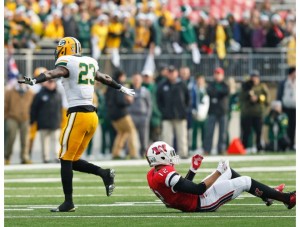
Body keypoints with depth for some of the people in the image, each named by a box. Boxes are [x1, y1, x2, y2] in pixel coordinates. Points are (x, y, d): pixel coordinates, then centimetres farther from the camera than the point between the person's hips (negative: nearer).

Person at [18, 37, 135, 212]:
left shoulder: (66, 63, -4)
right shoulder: (89, 63, 18)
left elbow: (53, 73, -25)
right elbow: (105, 79, 34)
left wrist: (34, 81, -42)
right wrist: (122, 88, 52)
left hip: (78, 114, -7)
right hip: (92, 116, 7)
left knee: (66, 159, -2)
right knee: (73, 160, 15)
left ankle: (69, 202, -4)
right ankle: (104, 173, -1)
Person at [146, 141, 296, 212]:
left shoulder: (153, 175, 1)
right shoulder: (167, 175, -30)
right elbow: (198, 190, -28)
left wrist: (193, 169, 12)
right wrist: (218, 172, -19)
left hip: (193, 202, 10)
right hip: (201, 204, -10)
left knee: (229, 172, 21)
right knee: (246, 182, -5)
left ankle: (267, 195, 28)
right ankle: (287, 198, 9)